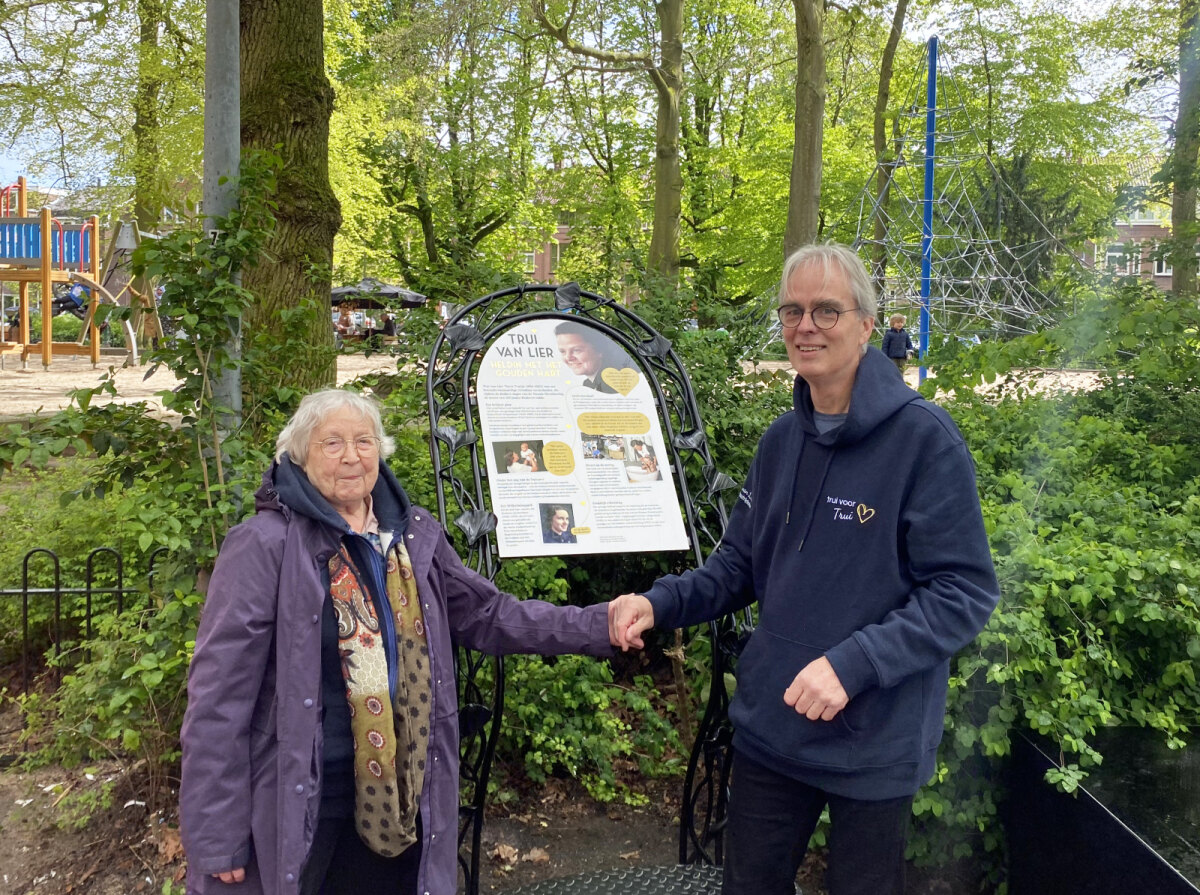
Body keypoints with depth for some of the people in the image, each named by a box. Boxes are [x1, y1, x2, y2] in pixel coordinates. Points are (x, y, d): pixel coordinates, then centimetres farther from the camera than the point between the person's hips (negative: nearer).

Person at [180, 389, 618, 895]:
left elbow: (486, 614, 11)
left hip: (397, 799, 5)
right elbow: (220, 694, -14)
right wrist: (216, 836, -14)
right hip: (295, 809, -5)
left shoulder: (414, 536, 5)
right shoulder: (264, 545, -13)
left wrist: (600, 627, 3)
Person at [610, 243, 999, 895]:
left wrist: (853, 663, -27)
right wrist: (661, 602, -6)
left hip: (875, 744, -5)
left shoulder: (924, 439, -16)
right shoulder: (780, 441, 4)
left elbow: (964, 592, -17)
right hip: (768, 729, 6)